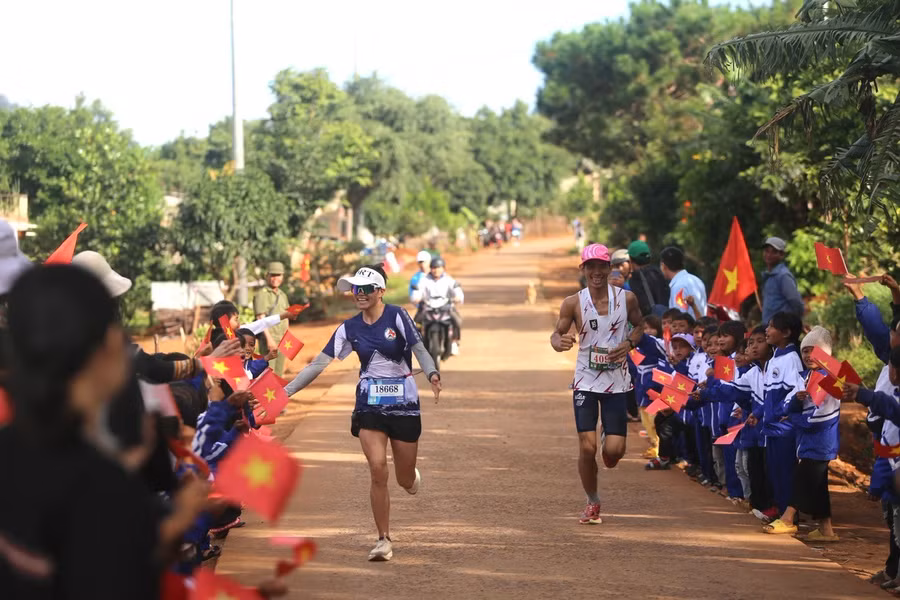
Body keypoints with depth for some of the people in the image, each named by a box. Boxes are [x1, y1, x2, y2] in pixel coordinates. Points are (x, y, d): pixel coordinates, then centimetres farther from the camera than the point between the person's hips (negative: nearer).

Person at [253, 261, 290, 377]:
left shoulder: (282, 295, 15)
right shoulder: (261, 295, -8)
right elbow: (261, 318, -15)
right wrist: (269, 338, -22)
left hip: (281, 339, 7)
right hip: (268, 338, -7)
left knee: (279, 373, 9)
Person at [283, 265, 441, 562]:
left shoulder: (397, 316, -8)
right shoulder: (350, 328, 1)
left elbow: (420, 350, -11)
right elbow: (319, 364, 2)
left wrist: (432, 374, -32)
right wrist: (286, 391, -4)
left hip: (403, 403, -2)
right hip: (369, 405, 2)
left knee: (406, 480, 5)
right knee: (378, 471, -13)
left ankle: (413, 477, 45)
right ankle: (384, 540, -2)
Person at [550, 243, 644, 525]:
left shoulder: (626, 298, -2)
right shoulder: (573, 303, -5)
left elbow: (639, 325, 14)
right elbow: (556, 334, 2)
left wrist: (629, 343, -7)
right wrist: (561, 342, -22)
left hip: (617, 382, 0)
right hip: (585, 382, 0)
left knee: (614, 449, -8)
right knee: (587, 446, -7)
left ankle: (608, 441, 32)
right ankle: (592, 503, 16)